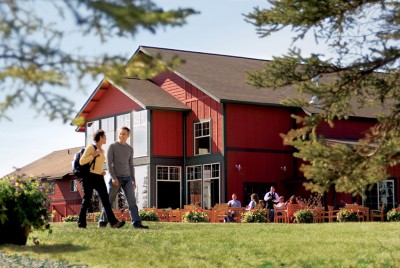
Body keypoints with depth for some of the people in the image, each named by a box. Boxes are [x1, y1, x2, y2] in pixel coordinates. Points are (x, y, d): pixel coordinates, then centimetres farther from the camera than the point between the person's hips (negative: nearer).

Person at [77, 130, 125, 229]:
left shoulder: (102, 151, 20)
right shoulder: (90, 147, -2)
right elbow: (82, 162, -11)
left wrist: (102, 171, 11)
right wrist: (94, 154, -15)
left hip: (99, 178, 6)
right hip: (89, 177, -6)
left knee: (105, 199, -6)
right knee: (86, 200, -4)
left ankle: (113, 222, -14)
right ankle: (81, 223, 2)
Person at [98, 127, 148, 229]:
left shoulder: (130, 149, 15)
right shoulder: (112, 146, 0)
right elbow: (109, 163, -6)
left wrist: (133, 180, 11)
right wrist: (113, 177, -17)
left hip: (127, 178, 4)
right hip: (116, 178, -4)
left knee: (132, 201, -7)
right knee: (109, 201, 0)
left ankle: (136, 223, -13)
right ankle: (103, 222, 9)